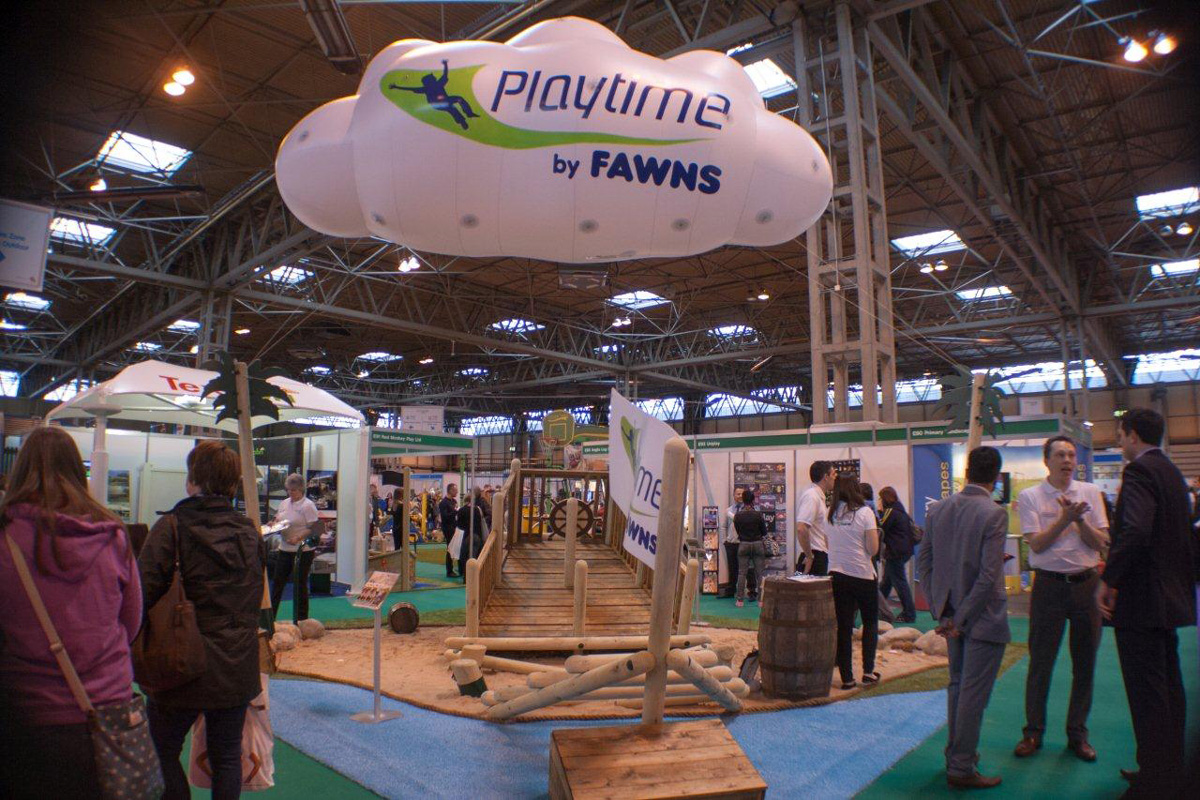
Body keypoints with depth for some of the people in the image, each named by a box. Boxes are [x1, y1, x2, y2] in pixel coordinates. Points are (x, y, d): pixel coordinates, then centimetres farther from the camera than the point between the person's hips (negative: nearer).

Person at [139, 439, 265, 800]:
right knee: (227, 755, 15)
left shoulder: (172, 527, -14)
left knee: (163, 751, 17)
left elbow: (142, 593, -17)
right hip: (238, 668, 4)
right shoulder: (250, 531, 1)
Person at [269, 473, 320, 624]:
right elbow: (277, 520, 19)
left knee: (300, 584, 3)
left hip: (303, 551, -6)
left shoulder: (308, 505, -11)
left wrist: (298, 537, -28)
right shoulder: (284, 504, 11)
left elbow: (313, 528, -15)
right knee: (277, 581, 11)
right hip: (285, 549, 7)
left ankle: (301, 620, 14)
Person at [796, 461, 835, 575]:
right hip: (814, 560, -10)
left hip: (821, 557, 10)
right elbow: (801, 529, -27)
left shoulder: (819, 496, 16)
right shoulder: (811, 496, -15)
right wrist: (809, 556, -20)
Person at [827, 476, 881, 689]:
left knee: (843, 627, 7)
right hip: (862, 574, -3)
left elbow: (828, 544, 7)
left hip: (837, 574, 3)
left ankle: (847, 677, 9)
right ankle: (868, 671, 9)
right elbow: (873, 548, -11)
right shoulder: (864, 512, -7)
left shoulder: (831, 514, 4)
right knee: (870, 622, 16)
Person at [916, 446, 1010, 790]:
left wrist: (941, 610, 5)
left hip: (951, 614, 6)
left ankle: (955, 754, 31)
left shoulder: (937, 509, 1)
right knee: (974, 691, 3)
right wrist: (962, 618, -13)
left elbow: (923, 562, 3)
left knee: (957, 685, 19)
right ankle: (961, 768, 11)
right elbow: (988, 575, -21)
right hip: (983, 617, -6)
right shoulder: (994, 514, -17)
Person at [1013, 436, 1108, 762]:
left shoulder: (1090, 493, 6)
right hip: (1050, 584, -2)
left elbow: (1101, 543, 0)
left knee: (1084, 663, 10)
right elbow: (1036, 544, -10)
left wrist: (1079, 519, -16)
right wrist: (1065, 519, -20)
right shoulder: (1030, 496, -2)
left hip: (1086, 583, 3)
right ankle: (1033, 732, 17)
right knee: (1040, 662, 4)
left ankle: (1077, 734, 25)